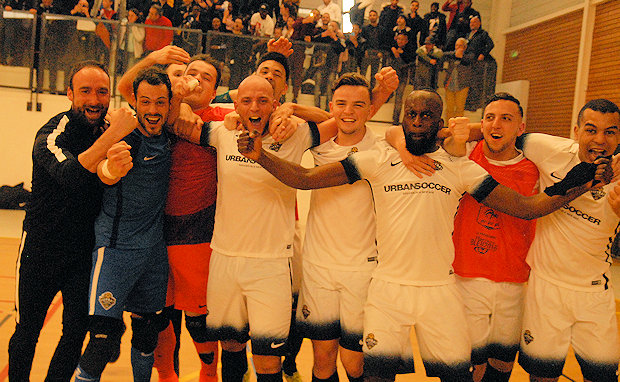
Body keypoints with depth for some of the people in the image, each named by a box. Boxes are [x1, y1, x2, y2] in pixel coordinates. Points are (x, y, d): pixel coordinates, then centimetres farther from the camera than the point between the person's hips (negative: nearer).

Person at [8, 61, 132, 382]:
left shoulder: (107, 131, 1)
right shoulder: (52, 134, -16)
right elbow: (70, 175, -36)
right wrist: (112, 136, -41)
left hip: (85, 250, 4)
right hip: (41, 249, -4)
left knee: (76, 333, 5)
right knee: (26, 331, 10)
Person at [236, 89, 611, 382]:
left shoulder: (460, 168, 2)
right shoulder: (379, 159, -2)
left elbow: (525, 207, 2)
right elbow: (306, 178, -7)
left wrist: (578, 186, -11)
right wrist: (261, 155, -21)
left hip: (441, 290, 1)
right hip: (387, 289, -1)